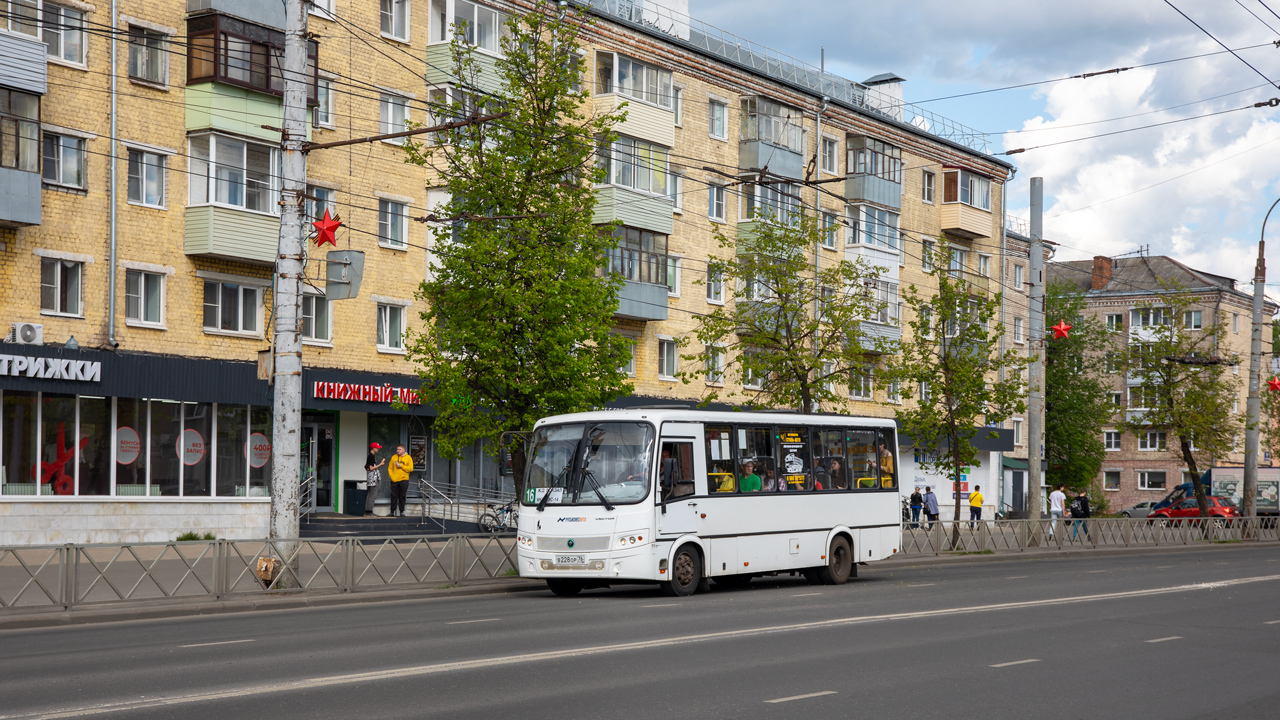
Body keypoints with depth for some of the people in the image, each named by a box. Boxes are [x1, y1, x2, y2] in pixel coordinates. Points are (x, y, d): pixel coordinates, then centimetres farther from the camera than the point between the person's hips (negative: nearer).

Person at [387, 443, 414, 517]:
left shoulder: (408, 458, 3)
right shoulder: (394, 457, 10)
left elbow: (410, 469, -5)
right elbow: (390, 468, 9)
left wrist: (401, 466, -12)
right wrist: (391, 476, -4)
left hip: (404, 480, -2)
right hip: (394, 480, 2)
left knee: (402, 496, 1)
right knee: (394, 496, 0)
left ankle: (401, 511, 8)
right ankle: (392, 511, 6)